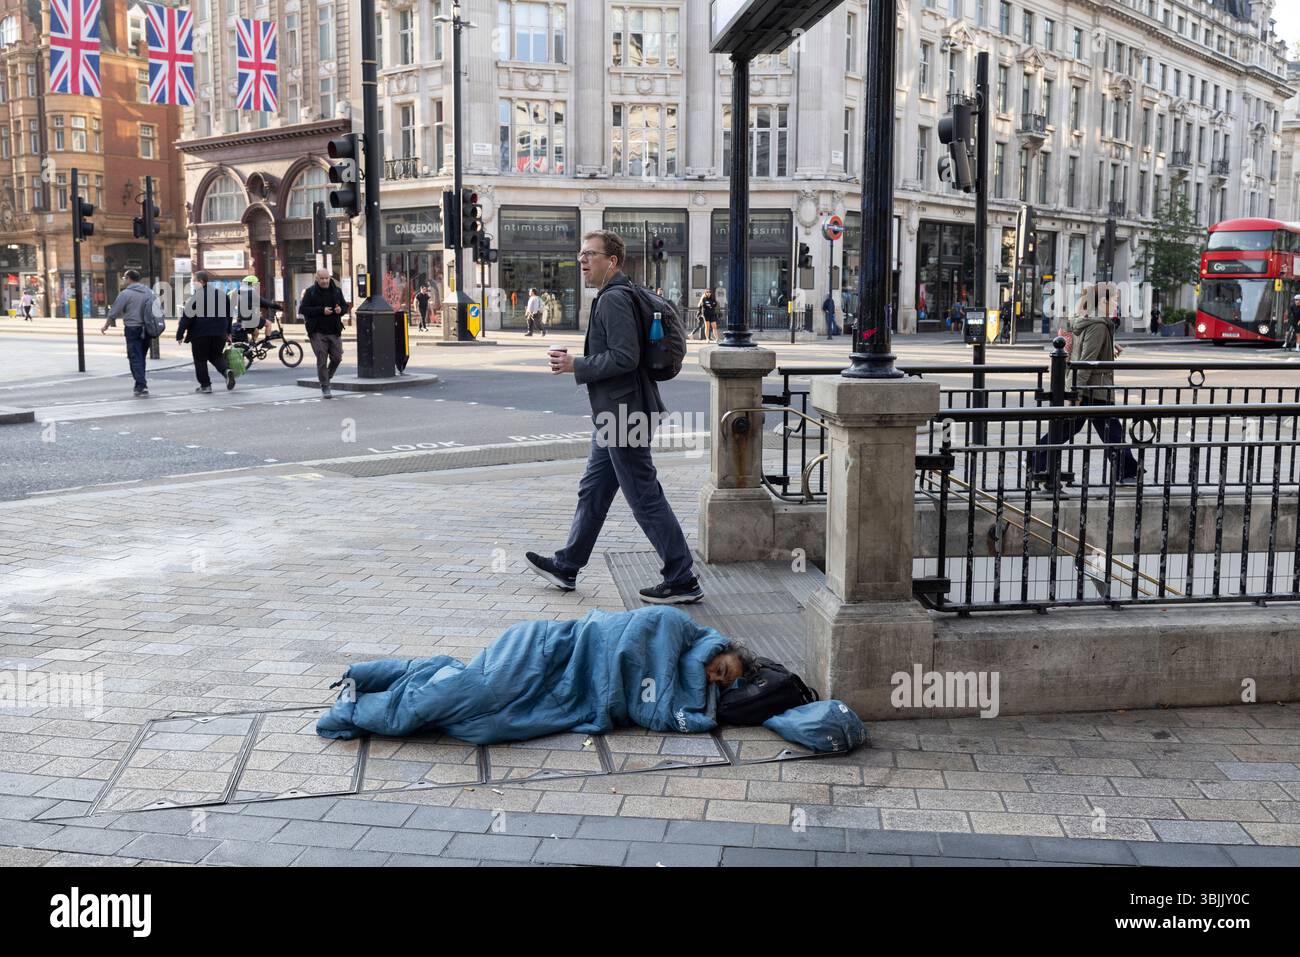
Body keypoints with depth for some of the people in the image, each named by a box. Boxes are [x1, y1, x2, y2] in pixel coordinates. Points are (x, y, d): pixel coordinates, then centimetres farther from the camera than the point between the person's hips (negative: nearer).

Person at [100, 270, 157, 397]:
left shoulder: (125, 293, -8)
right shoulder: (149, 292, 9)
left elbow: (114, 312, -5)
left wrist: (105, 326, 8)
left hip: (133, 330, -5)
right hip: (147, 330, 6)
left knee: (135, 358, -3)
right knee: (141, 357, 15)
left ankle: (141, 385, -12)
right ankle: (141, 385, 17)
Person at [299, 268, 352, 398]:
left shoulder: (336, 290, 9)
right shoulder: (310, 292, -2)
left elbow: (345, 306, 17)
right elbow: (303, 309, -8)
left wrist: (341, 310, -8)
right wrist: (321, 310, -17)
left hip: (334, 331, 3)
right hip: (318, 332, -3)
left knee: (337, 358, 3)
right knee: (322, 360, -4)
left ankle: (327, 377, 31)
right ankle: (325, 388, 3)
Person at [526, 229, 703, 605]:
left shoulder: (614, 299, -16)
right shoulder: (616, 296, 17)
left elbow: (624, 357, -25)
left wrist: (576, 366, -16)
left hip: (623, 415, -11)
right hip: (615, 415, 11)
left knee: (645, 497, -5)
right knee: (593, 491, 18)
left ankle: (682, 580, 2)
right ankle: (566, 567, 29)